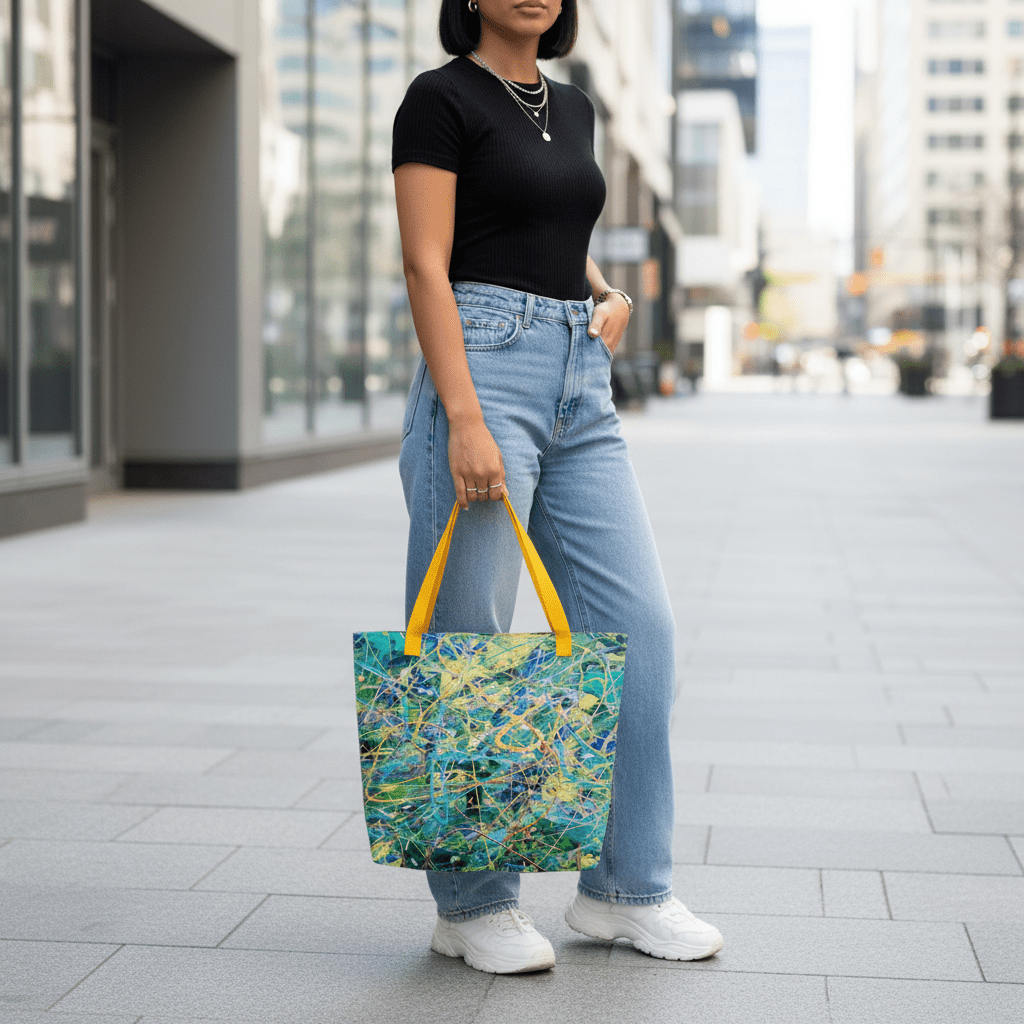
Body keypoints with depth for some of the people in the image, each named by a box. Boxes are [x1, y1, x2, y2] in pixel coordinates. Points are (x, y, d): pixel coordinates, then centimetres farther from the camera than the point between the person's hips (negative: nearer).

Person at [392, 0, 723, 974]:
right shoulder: (441, 98, -4)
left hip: (581, 381, 7)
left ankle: (625, 886, 13)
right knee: (468, 637, -2)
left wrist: (611, 295, 6)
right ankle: (472, 904, 10)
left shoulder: (572, 107, 18)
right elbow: (426, 266, -12)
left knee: (636, 624, 2)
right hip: (484, 363, -7)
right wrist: (464, 418, -20)